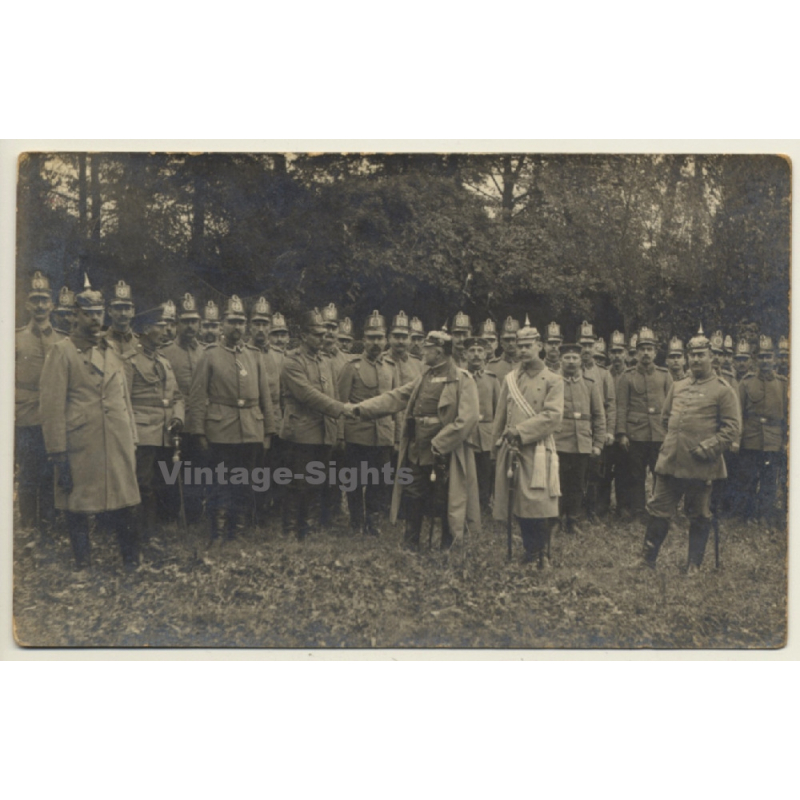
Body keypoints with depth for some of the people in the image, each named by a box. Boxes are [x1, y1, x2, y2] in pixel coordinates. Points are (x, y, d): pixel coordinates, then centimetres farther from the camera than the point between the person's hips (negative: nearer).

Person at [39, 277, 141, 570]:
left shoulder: (112, 350, 15)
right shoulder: (61, 352, -3)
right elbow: (52, 407, -7)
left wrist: (132, 442, 13)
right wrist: (59, 456, -12)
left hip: (118, 447, 4)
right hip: (80, 449, -4)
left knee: (122, 509, 6)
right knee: (78, 513, 5)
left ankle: (132, 566, 17)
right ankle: (83, 570, 19)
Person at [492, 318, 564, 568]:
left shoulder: (553, 380, 0)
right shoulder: (509, 380, 13)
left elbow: (553, 417, -11)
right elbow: (500, 417, 17)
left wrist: (520, 431, -14)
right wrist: (499, 442, 12)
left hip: (538, 451, -4)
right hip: (512, 451, 4)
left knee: (539, 507, -5)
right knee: (521, 508, 7)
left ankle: (542, 558, 8)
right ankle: (531, 554, 20)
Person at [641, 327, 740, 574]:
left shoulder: (722, 390, -4)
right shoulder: (677, 387, 11)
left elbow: (733, 427, -7)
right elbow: (665, 418, 22)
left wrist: (708, 447, -16)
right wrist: (676, 440, 13)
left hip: (700, 467, -4)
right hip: (670, 461, 4)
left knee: (699, 517, 9)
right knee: (658, 511, 6)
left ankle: (694, 566, 20)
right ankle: (648, 560, 16)